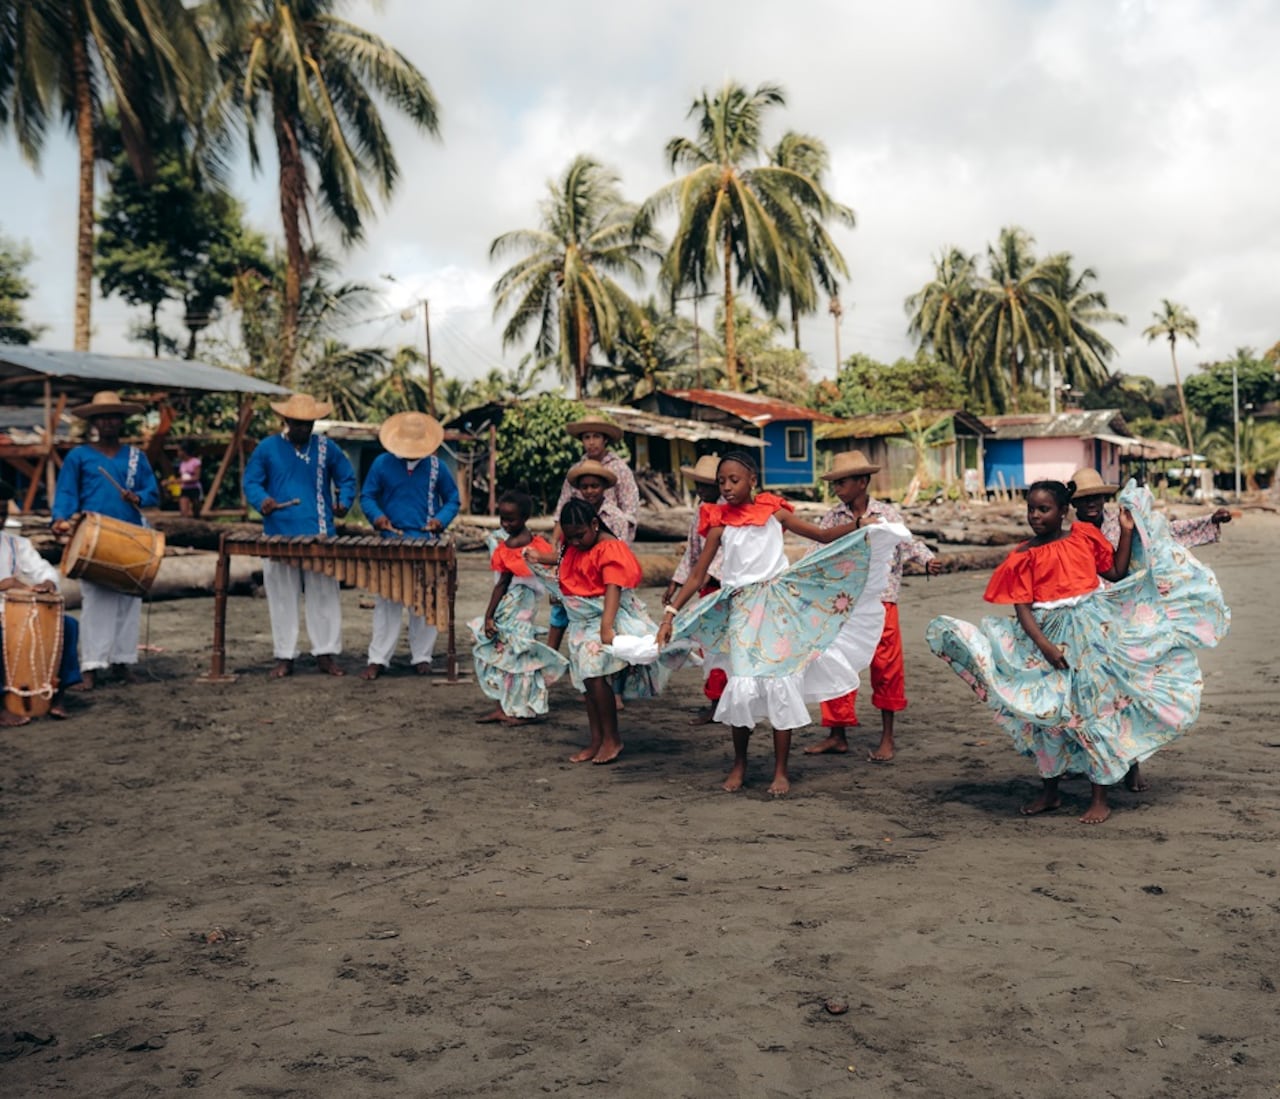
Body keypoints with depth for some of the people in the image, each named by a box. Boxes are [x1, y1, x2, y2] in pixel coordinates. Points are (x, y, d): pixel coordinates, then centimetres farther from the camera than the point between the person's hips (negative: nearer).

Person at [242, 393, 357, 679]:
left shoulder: (327, 448, 7)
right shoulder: (267, 448, 5)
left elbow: (347, 479, 13)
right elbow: (251, 482, 5)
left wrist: (344, 502, -6)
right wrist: (261, 500, -16)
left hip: (319, 536, 0)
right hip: (279, 536, 0)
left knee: (325, 595, 1)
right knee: (282, 598, 5)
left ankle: (326, 654, 10)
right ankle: (284, 657, 13)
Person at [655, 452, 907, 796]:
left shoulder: (774, 512, 2)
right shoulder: (719, 524, 2)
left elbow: (825, 536, 7)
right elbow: (697, 577, 3)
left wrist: (857, 525, -10)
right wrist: (670, 614, -4)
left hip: (779, 605, 0)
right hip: (742, 609, 0)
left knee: (781, 684, -1)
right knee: (742, 686, -7)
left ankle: (781, 771, 10)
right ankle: (739, 764, 15)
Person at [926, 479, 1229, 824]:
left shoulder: (1084, 535, 3)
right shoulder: (1023, 556, -1)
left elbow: (1117, 573, 7)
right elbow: (1022, 608, -7)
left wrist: (1127, 531, 1)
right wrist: (1044, 645, -19)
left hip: (1093, 630, -1)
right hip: (1051, 636, 1)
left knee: (1094, 708, 1)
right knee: (1049, 712, 8)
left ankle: (1100, 798, 11)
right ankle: (1050, 792, 25)